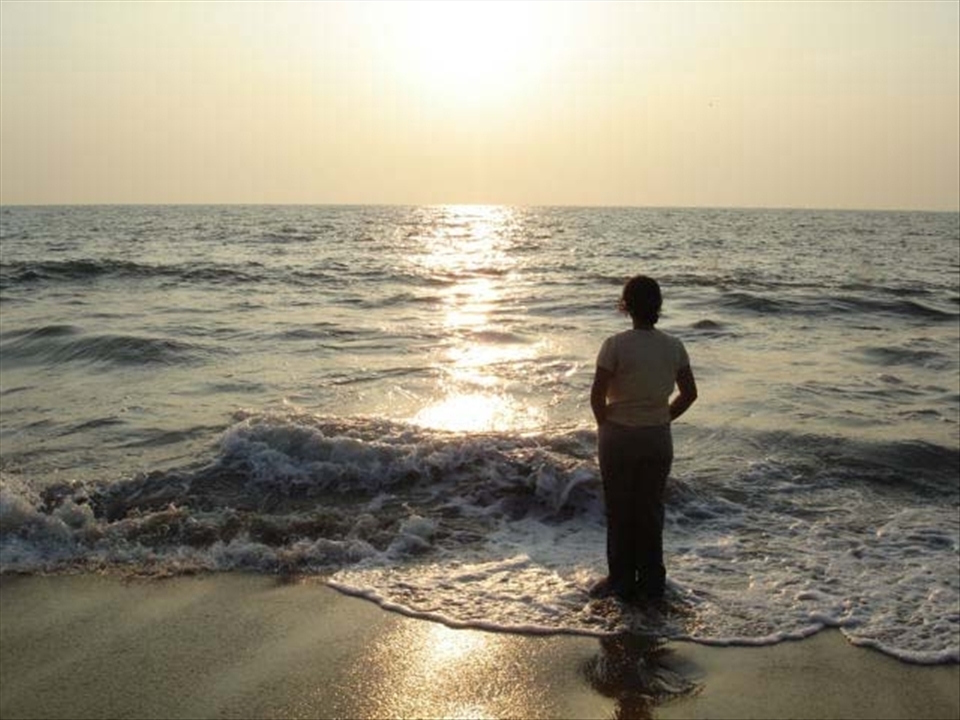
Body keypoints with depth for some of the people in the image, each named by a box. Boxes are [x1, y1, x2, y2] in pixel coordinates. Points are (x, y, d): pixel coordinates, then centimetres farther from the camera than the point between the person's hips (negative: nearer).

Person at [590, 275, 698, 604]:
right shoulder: (673, 346, -4)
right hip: (659, 438, 4)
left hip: (618, 438, -3)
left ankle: (622, 581, 21)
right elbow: (689, 394, 3)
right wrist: (662, 419, 13)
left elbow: (597, 396, -15)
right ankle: (651, 584, 24)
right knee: (651, 511, 16)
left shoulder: (615, 345, -16)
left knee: (619, 512, 12)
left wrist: (605, 425, 2)